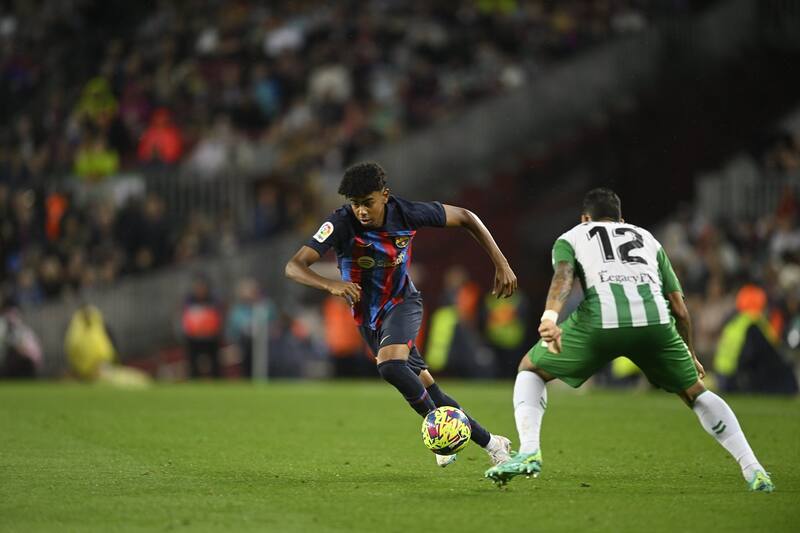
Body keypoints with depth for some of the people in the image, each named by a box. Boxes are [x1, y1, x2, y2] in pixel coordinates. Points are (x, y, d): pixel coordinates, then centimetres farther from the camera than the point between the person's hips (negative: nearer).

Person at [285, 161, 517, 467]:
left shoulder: (407, 214, -22)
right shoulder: (341, 224, -25)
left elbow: (465, 218, -7)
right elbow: (294, 267, -33)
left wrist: (501, 264, -10)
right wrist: (332, 285, -52)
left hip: (402, 303, -2)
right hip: (368, 317, 2)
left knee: (390, 365, -32)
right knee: (427, 391, 4)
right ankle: (489, 443, 19)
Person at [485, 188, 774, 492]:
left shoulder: (570, 238, 27)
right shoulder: (647, 239, 35)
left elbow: (563, 275, 2)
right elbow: (680, 309, 30)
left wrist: (549, 316, -16)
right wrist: (689, 354, 45)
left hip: (600, 319, -2)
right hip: (655, 319, 2)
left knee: (530, 369, 22)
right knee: (695, 392, 25)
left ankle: (528, 453, 1)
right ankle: (753, 470, 15)